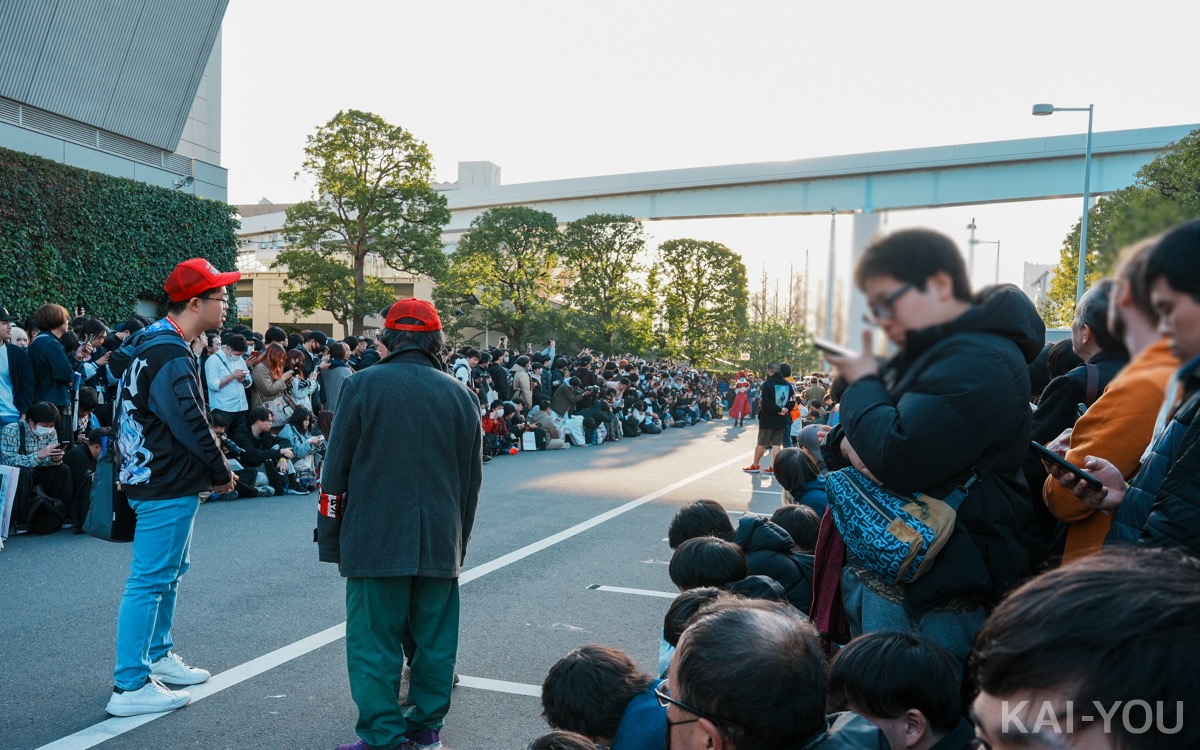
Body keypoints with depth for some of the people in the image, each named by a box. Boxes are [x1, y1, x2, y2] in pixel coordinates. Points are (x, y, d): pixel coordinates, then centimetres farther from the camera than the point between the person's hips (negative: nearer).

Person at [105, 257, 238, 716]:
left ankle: (157, 656, 35)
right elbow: (191, 425, -25)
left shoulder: (149, 343, 11)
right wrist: (222, 473, -10)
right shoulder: (171, 356, -21)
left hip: (157, 479, 11)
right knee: (150, 580, -4)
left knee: (171, 569, 21)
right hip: (169, 487, -11)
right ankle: (130, 687, 3)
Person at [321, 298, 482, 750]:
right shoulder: (460, 394, 6)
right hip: (441, 544, 4)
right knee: (435, 639, 13)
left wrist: (332, 542, 6)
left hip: (375, 542, -3)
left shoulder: (363, 385, -5)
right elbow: (472, 479, 12)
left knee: (375, 642, 4)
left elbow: (336, 471, -3)